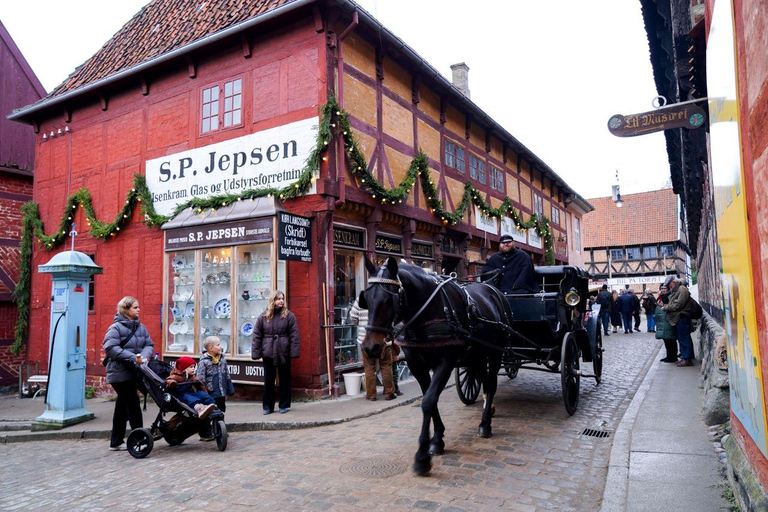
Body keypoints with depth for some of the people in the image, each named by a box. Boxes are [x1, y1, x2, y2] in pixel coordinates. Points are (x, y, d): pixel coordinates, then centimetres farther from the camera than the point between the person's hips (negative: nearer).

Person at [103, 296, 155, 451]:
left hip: (132, 372, 7)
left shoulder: (141, 327, 10)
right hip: (120, 373, -7)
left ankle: (116, 442, 25)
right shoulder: (115, 328, -11)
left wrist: (144, 356, -13)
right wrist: (133, 358, -25)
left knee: (122, 406, 15)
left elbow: (149, 344, 9)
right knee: (133, 404, -7)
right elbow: (111, 348, -20)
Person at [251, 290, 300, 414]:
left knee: (285, 379, 9)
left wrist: (294, 352, -10)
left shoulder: (289, 315, -2)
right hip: (268, 353, 1)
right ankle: (268, 406, 21)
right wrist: (256, 353, -2)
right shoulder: (263, 317, 3)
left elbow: (294, 335, -4)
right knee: (268, 380, 8)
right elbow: (257, 336, 4)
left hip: (283, 353, -1)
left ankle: (284, 405, 22)